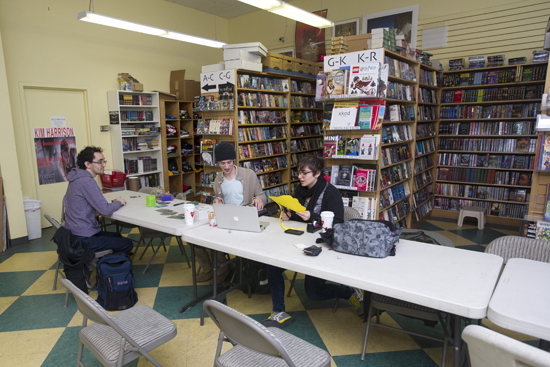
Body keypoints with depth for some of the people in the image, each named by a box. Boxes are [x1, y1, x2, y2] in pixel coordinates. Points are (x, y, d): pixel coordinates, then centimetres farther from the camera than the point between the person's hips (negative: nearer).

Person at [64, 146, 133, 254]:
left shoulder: (77, 179, 9)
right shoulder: (87, 181, -23)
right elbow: (106, 211, -26)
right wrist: (118, 202, -5)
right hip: (84, 239, -10)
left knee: (117, 236, 26)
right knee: (128, 244, 1)